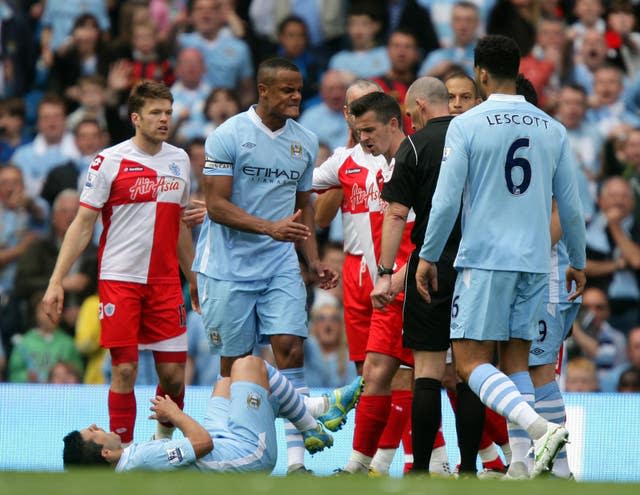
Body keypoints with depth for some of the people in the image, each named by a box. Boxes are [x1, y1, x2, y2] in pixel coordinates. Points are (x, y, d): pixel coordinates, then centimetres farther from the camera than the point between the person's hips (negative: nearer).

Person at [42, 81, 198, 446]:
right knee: (125, 371, -6)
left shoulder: (179, 160, 9)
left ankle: (165, 439, 23)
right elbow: (83, 225, -4)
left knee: (173, 372, 0)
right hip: (119, 280, -4)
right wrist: (57, 281, -9)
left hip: (165, 282, 4)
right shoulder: (110, 162, -5)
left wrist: (194, 278, 20)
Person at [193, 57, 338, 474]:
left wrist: (313, 260, 9)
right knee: (235, 361, 1)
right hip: (229, 265, -4)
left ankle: (295, 453, -13)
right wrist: (270, 228, -24)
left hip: (281, 267, 4)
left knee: (290, 346, -12)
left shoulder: (305, 141, 8)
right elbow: (216, 204, -13)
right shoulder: (229, 135, -9)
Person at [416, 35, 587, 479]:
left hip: (485, 258, -5)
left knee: (471, 362, -3)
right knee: (516, 362, 11)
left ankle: (542, 428, -24)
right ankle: (525, 466, 1)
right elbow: (571, 206, 9)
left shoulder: (467, 125, -6)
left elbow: (446, 200, -8)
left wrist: (428, 256, 2)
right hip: (535, 260, 5)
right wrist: (579, 262, 20)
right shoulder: (553, 130, 7)